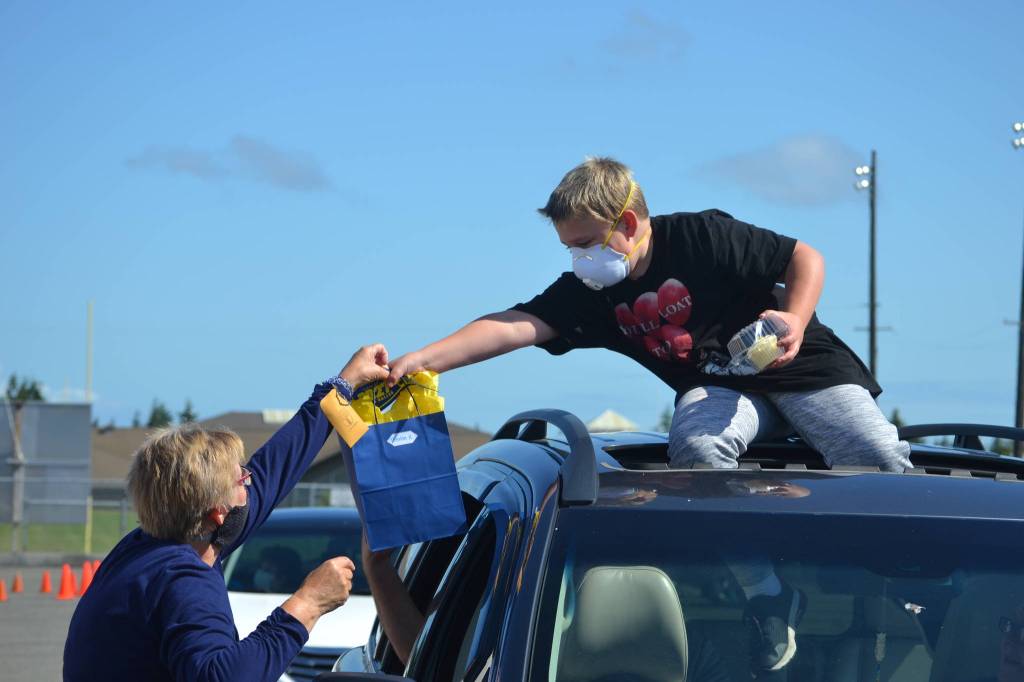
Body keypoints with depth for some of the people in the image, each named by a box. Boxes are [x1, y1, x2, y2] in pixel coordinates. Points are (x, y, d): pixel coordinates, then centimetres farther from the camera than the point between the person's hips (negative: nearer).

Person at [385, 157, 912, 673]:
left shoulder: (701, 236, -14)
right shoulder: (589, 293, -3)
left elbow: (805, 258, -9)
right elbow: (514, 327, -15)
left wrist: (795, 322, -27)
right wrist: (422, 360, -28)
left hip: (805, 366, -3)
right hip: (718, 389, 3)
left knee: (881, 460, -25)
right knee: (695, 446, -33)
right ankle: (766, 597, -26)